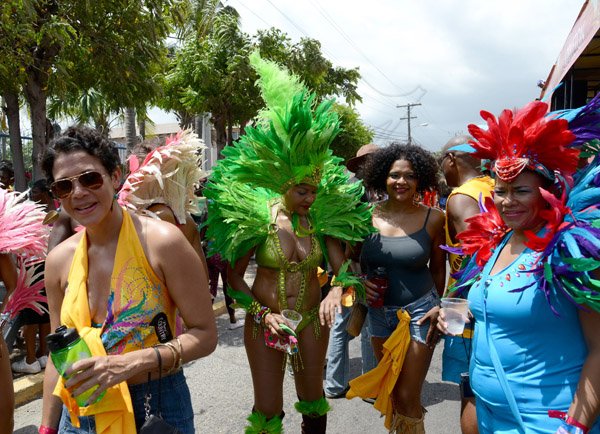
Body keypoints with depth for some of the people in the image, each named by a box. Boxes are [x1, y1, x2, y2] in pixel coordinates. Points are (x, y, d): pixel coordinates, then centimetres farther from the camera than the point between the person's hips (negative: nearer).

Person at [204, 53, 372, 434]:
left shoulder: (323, 217, -7)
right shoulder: (258, 218, -13)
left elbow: (343, 267, -6)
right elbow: (234, 275, -7)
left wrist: (336, 293, -28)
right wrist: (262, 314, -18)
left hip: (312, 319, 2)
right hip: (265, 320, -2)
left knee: (313, 401, 19)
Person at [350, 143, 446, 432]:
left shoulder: (433, 218, -8)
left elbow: (438, 269, 2)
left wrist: (439, 307, -6)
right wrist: (361, 283, -11)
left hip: (419, 311, -3)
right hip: (380, 310, 3)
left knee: (408, 397, 0)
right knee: (389, 391, 18)